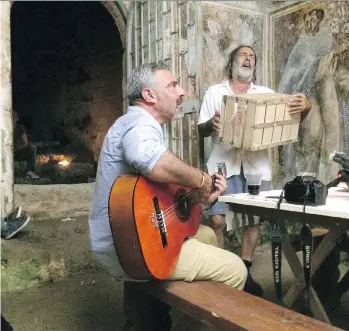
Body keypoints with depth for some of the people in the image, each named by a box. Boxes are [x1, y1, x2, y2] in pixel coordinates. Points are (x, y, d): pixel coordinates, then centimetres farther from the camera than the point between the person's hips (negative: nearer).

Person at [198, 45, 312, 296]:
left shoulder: (266, 93, 15)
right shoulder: (215, 92, 11)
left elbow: (288, 116, 5)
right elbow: (201, 130, 7)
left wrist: (304, 105, -18)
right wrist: (210, 124, -17)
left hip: (256, 165, 2)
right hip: (224, 164, -2)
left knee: (254, 220, 5)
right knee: (217, 220, -9)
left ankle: (244, 272, 19)